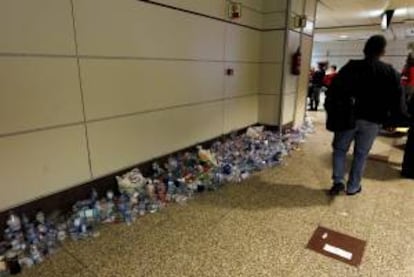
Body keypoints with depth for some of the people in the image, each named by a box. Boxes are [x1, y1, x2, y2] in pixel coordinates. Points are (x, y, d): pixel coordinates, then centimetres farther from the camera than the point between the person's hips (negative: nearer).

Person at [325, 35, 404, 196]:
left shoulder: (351, 67, -2)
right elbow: (396, 99, 3)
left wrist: (331, 112, -1)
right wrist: (392, 120, 14)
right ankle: (353, 187, 18)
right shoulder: (390, 72, 2)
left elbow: (334, 90, -7)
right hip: (372, 120, 1)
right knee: (361, 154, 11)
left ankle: (338, 181, 4)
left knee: (340, 149, 14)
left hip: (348, 117, -1)